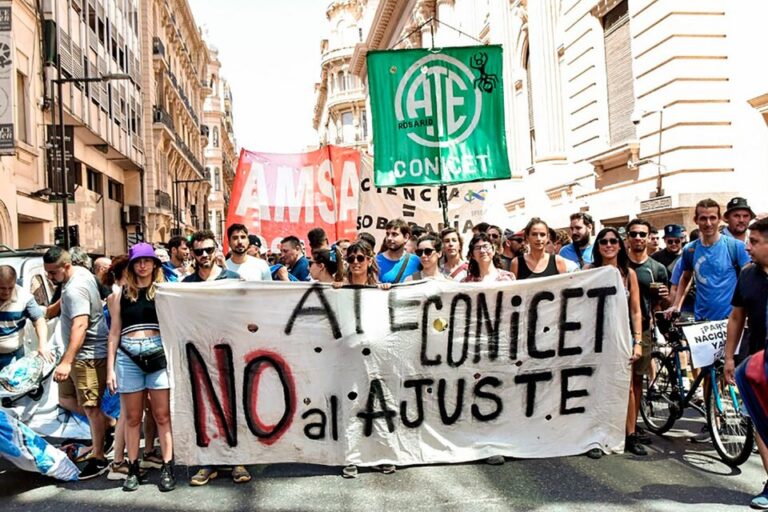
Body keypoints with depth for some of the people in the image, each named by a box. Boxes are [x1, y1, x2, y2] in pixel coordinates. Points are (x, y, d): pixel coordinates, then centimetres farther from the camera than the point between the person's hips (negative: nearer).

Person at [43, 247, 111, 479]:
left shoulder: (75, 289, -23)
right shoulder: (81, 272, 6)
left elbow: (80, 325, -34)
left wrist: (67, 361, -39)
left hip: (88, 355, -10)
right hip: (78, 355, 10)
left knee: (90, 407, -2)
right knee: (65, 399, 18)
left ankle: (98, 458, 9)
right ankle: (105, 424, 29)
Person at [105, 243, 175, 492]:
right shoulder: (121, 294, 10)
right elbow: (114, 332, 11)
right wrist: (110, 367, 6)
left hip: (158, 354, -2)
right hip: (127, 357, 2)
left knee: (162, 415, 2)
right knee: (132, 417, 9)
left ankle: (167, 468, 7)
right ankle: (133, 469, 19)